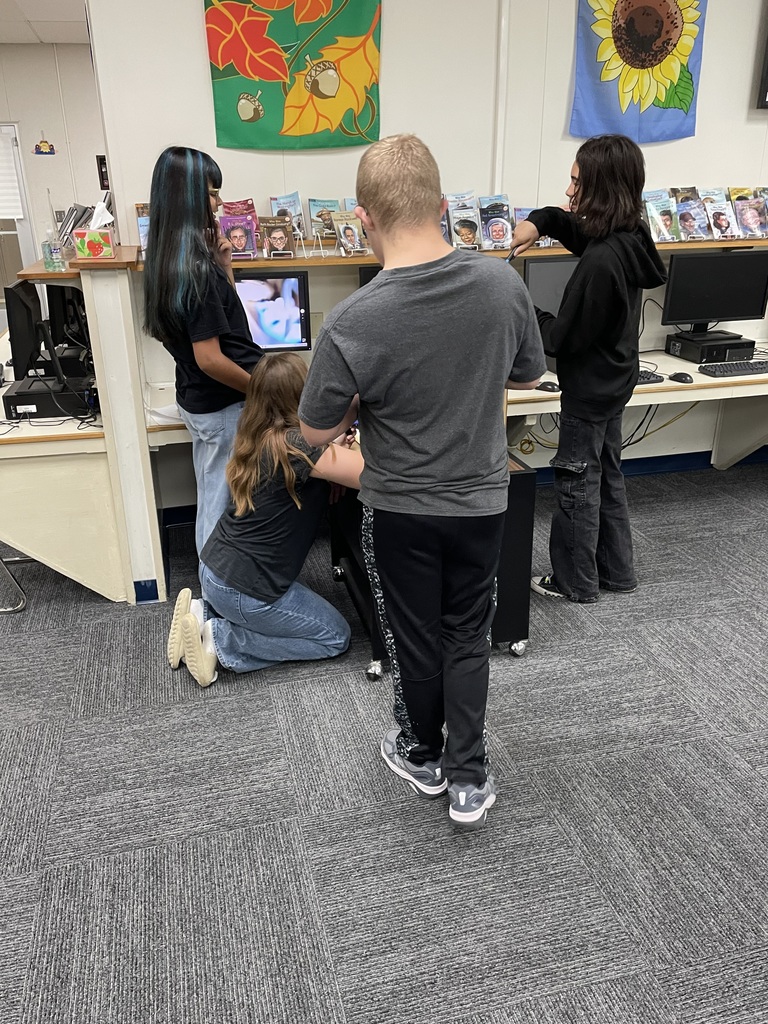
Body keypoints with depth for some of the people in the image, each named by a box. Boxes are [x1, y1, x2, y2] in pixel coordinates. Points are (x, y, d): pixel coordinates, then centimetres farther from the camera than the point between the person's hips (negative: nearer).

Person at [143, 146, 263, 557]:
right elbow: (210, 359, -25)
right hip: (224, 407, -9)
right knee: (227, 505, 6)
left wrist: (222, 263, 3)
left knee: (211, 498, 20)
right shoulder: (195, 269, -24)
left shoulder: (165, 259, 4)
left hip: (196, 400, 9)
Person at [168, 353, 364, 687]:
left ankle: (205, 615, 14)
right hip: (242, 588, -8)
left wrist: (334, 447, 4)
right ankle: (219, 641, 1)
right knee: (336, 636, 11)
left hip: (215, 568, 8)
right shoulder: (295, 445, -23)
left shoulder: (256, 438, 1)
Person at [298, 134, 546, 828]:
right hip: (482, 501, 3)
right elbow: (528, 377, 4)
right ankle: (469, 780, 28)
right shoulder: (503, 284, -13)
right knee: (468, 638, 20)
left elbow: (317, 432, -11)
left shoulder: (352, 322, -24)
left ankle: (423, 758, 41)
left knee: (415, 641, 18)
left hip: (400, 510, -2)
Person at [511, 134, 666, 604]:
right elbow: (573, 226, 20)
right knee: (607, 475, 20)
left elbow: (564, 337, -23)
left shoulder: (601, 260, -29)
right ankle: (617, 570, 34)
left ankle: (575, 581, 23)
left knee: (577, 485, 6)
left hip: (589, 388, -9)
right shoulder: (628, 239, 0)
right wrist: (539, 221, 2)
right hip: (614, 380, 9)